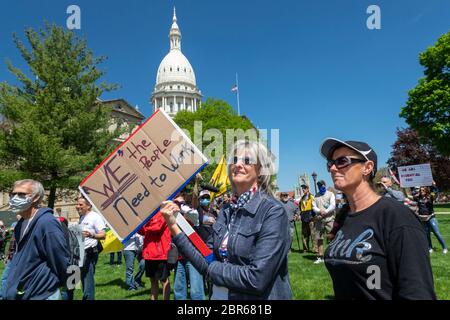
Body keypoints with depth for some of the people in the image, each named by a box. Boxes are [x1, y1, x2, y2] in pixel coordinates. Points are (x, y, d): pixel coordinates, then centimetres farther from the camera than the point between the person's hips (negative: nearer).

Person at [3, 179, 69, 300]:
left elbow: (61, 262, -19)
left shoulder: (47, 222, -22)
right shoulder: (21, 223, 8)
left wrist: (51, 285, -4)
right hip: (17, 294, 8)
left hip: (40, 295, -8)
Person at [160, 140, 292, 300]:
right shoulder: (227, 213, 3)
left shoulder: (273, 212, -19)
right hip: (221, 294, 6)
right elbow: (206, 261, -3)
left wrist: (212, 267, -12)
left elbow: (257, 278, -26)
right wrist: (174, 226, -9)